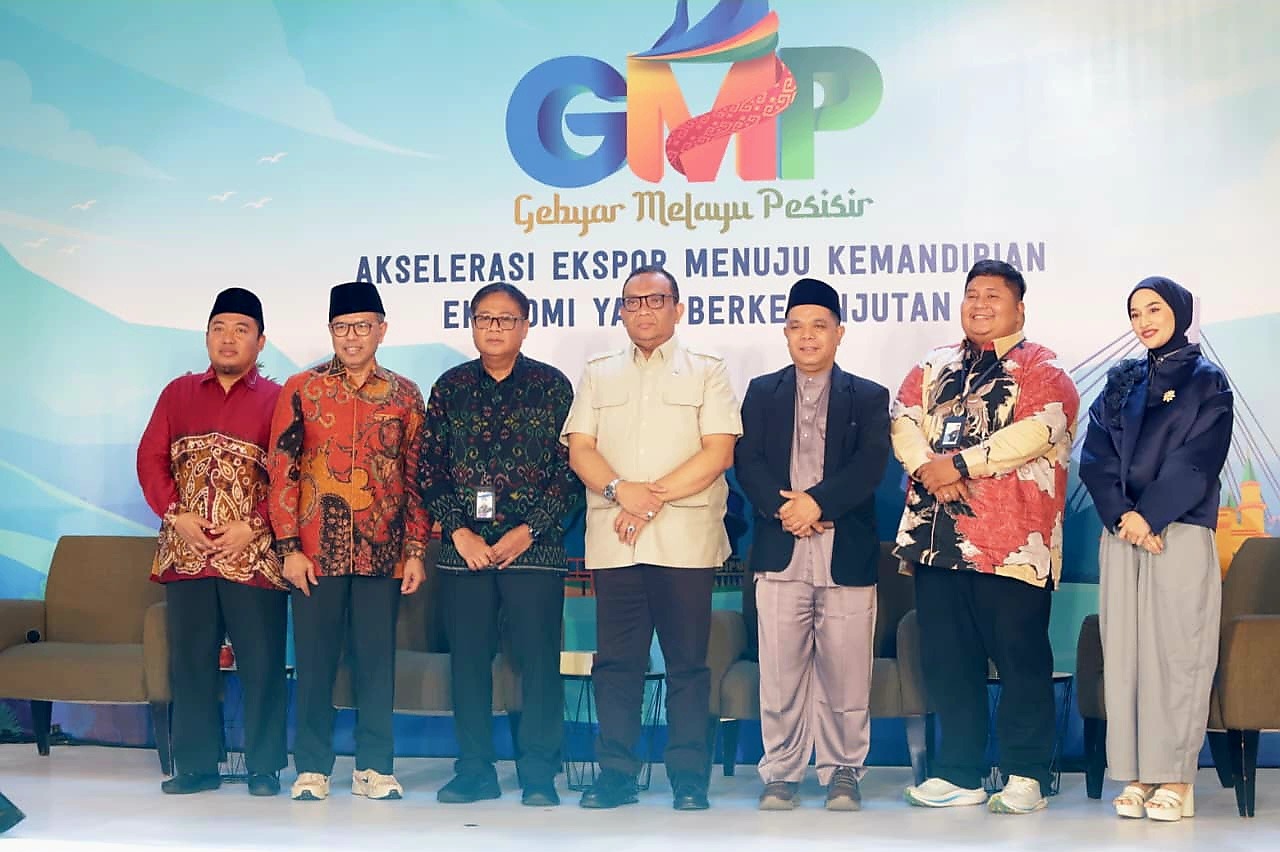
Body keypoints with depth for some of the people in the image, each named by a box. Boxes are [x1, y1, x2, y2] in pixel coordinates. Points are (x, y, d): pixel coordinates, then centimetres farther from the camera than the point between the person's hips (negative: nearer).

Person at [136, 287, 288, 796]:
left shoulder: (276, 400, 3)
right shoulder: (178, 393, 13)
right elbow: (151, 457, 8)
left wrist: (254, 527, -13)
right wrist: (175, 515, -6)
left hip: (253, 555, -3)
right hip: (186, 553, 3)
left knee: (261, 663, 0)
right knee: (190, 660, 8)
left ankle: (265, 767, 10)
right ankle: (196, 765, 18)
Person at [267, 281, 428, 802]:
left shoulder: (405, 396, 8)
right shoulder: (301, 390, 3)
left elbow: (417, 477, 8)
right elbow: (281, 470, 0)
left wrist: (416, 550, 3)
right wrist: (289, 548, -6)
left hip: (383, 553, 1)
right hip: (316, 552, -1)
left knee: (377, 661, 5)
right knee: (315, 661, 3)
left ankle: (374, 767, 15)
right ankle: (312, 768, 13)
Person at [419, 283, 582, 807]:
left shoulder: (552, 386, 4)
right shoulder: (450, 388, 10)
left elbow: (570, 470, 0)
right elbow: (430, 469, 8)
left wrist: (526, 532, -9)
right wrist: (459, 532, -4)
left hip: (533, 546, -2)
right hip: (464, 548, 2)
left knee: (538, 661, -3)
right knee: (468, 661, 5)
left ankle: (539, 775, 5)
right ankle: (475, 772, 14)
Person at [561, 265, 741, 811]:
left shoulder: (706, 372, 7)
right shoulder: (598, 374, 16)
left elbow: (719, 452, -3)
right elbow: (579, 449, 7)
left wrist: (656, 497, -11)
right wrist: (622, 491, -11)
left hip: (685, 539, -2)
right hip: (613, 539, 3)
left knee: (687, 662, 0)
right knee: (616, 661, 4)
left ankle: (689, 777, 7)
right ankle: (616, 773, 11)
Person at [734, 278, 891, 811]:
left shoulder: (869, 398, 10)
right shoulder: (762, 392, 14)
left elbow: (870, 467, -3)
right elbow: (747, 462, 3)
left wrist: (818, 502, -16)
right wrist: (784, 510, -13)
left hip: (848, 556, -1)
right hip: (780, 556, 1)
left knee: (845, 675, 2)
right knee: (780, 675, 2)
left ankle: (843, 773, 13)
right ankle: (781, 774, 11)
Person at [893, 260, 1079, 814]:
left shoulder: (1040, 368, 2)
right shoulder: (934, 368, 20)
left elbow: (1040, 429, -15)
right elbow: (903, 420, 8)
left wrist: (960, 464, -16)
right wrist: (925, 466, -13)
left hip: (1011, 539, -5)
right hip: (937, 535, 6)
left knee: (1021, 658, -2)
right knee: (947, 658, 8)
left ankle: (1026, 776, 7)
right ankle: (959, 774, 17)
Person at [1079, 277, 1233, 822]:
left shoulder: (1207, 381, 6)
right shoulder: (1121, 383, 16)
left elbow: (1198, 460, -6)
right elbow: (1095, 456, 6)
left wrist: (1149, 515, -13)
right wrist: (1121, 516, -9)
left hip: (1181, 534, -4)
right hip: (1122, 534, 4)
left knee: (1177, 650, -6)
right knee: (1124, 651, 0)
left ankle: (1175, 778, -2)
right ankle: (1136, 776, 4)